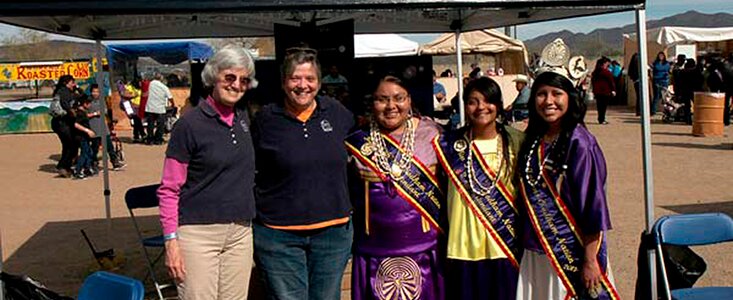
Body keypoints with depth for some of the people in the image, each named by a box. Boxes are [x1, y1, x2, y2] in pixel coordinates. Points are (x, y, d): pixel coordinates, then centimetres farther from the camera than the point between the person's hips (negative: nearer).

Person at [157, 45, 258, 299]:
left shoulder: (243, 118, 11)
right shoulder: (190, 124, -7)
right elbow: (168, 190, -6)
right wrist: (171, 240, -13)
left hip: (240, 233, 6)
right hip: (198, 233, -6)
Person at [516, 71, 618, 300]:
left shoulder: (579, 143, -14)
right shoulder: (533, 140, 5)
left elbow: (593, 203, -14)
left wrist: (591, 260, -15)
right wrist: (524, 241, 9)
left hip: (571, 254, -5)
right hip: (535, 254, 6)